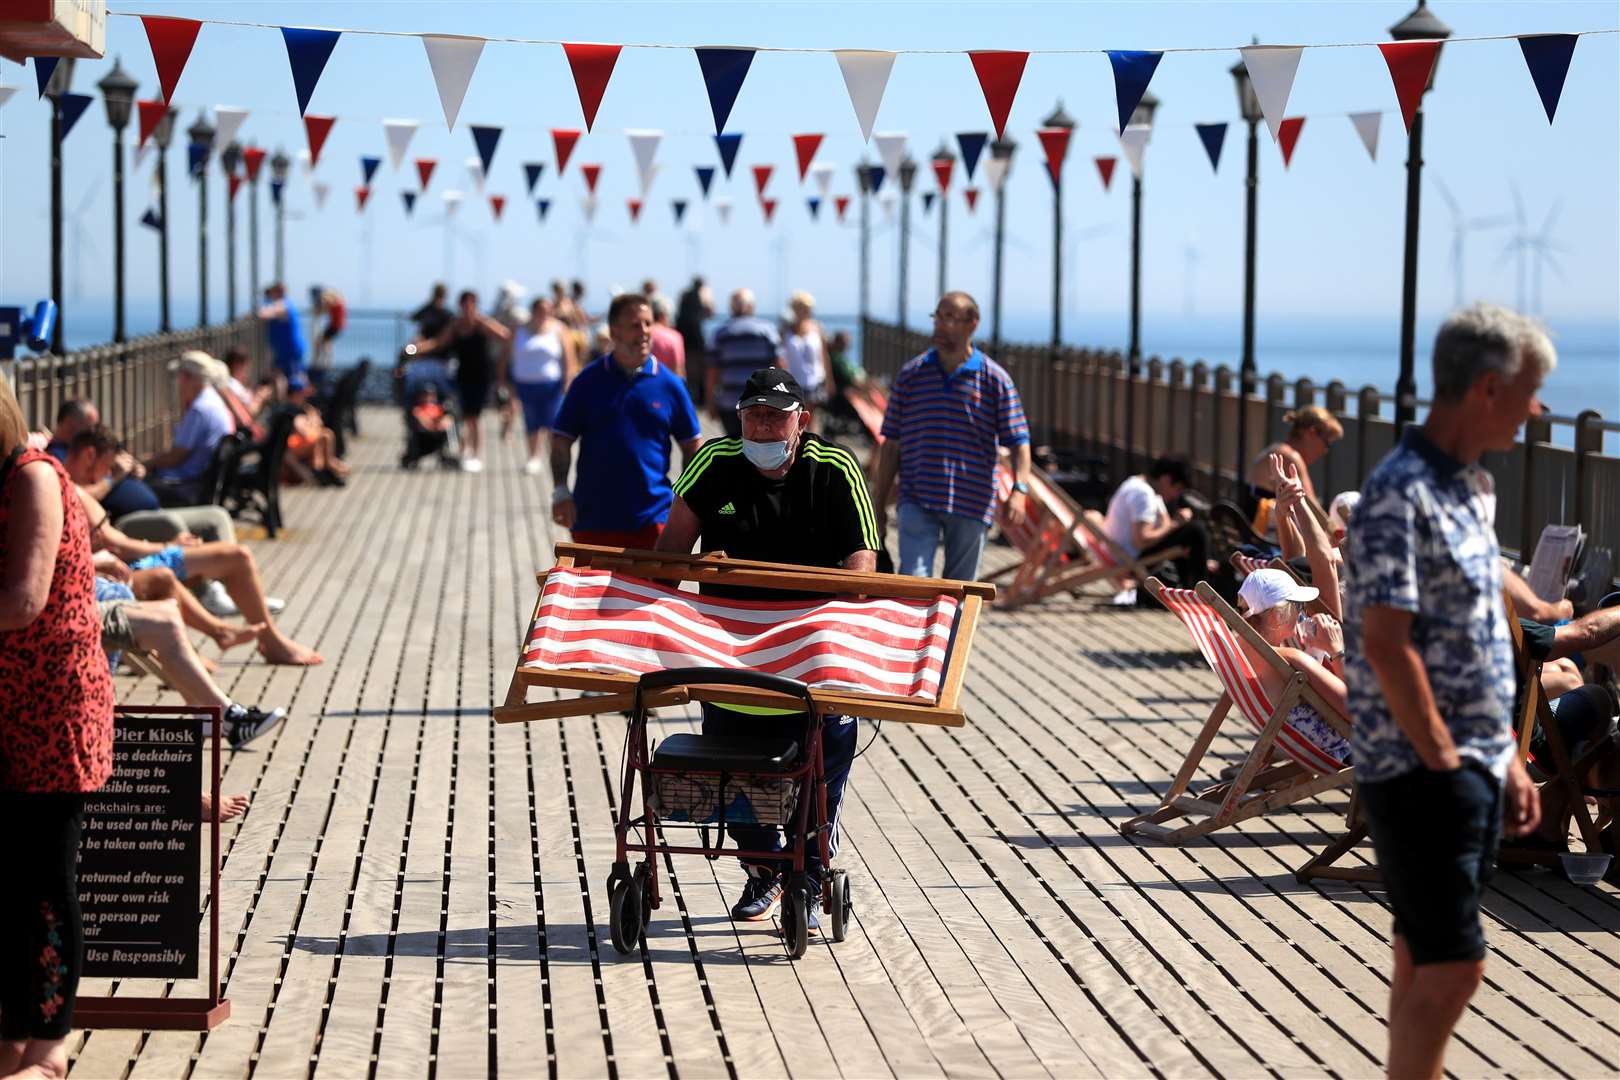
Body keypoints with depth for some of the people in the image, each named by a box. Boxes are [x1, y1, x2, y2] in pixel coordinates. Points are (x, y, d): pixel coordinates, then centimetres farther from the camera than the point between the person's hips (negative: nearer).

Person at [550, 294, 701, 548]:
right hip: (593, 518, 0)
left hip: (653, 517, 0)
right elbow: (561, 441, 3)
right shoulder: (589, 381, 2)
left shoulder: (669, 384, 3)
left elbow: (691, 447, 9)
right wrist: (560, 492, -8)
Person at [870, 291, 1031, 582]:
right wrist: (879, 504, 7)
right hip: (918, 500, 0)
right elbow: (892, 444, 9)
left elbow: (1018, 441, 0)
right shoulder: (910, 374, 6)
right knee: (912, 581, -15)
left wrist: (1019, 489, -17)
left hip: (971, 505, 0)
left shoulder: (995, 379, 1)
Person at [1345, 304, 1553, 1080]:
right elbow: (1385, 642, -22)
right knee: (1451, 966, -8)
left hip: (1474, 765, 9)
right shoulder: (1400, 492, -17)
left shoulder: (1473, 488, 13)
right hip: (1419, 770, -9)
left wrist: (1508, 757, 17)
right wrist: (1442, 759, -17)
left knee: (1426, 960, 14)